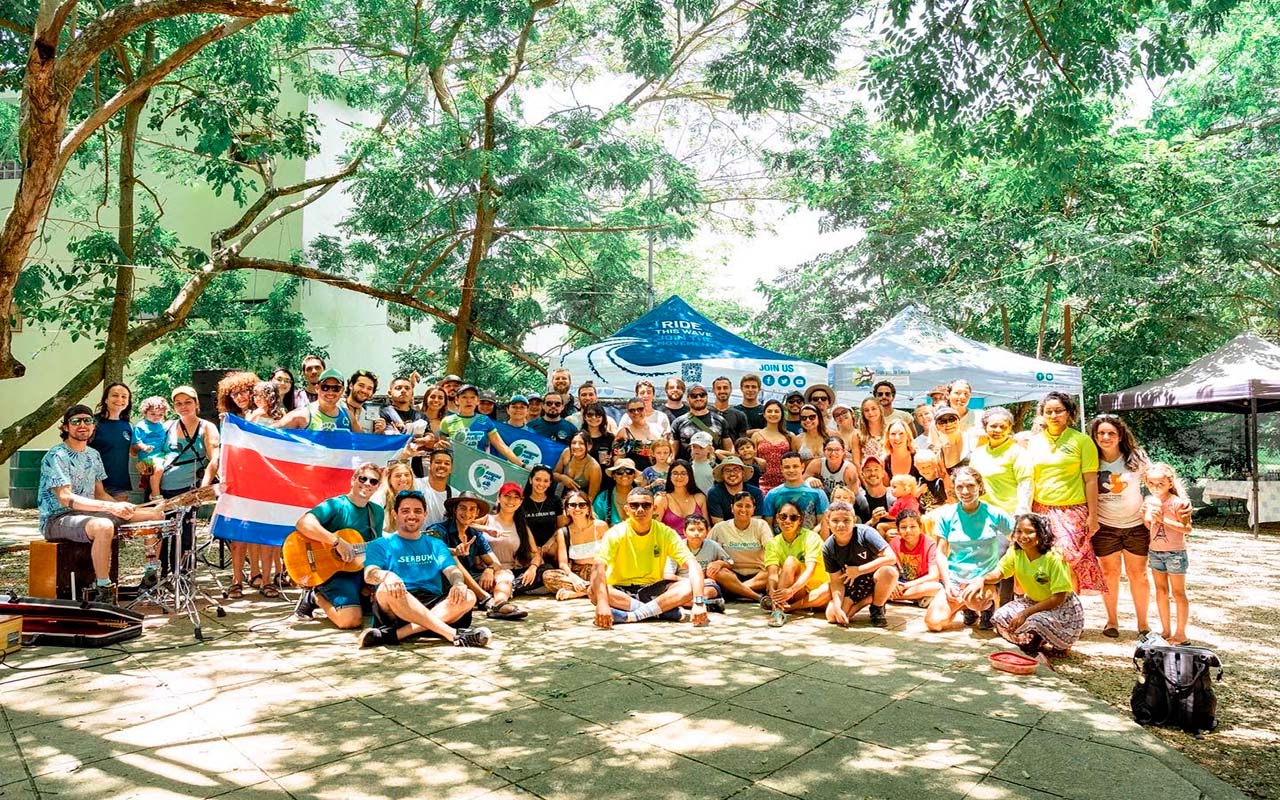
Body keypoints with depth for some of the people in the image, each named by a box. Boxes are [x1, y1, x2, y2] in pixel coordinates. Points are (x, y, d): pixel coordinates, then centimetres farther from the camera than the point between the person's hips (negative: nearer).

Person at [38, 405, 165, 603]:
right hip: (57, 519, -8)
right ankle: (103, 592, -29)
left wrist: (120, 507, -4)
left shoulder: (93, 455, 13)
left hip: (88, 513, 9)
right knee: (104, 526, -42)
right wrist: (110, 507, -32)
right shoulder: (56, 456, -13)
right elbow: (65, 499, -24)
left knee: (156, 514, 0)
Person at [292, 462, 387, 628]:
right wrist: (338, 542, -32)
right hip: (332, 571, -7)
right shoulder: (336, 505, -13)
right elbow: (303, 523, -30)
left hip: (363, 571, 7)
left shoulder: (378, 512, 10)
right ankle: (315, 597, 4)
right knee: (351, 619, -25)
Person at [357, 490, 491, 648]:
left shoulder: (436, 544, 23)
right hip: (396, 608, -3)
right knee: (387, 589, -35)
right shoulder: (382, 545, 13)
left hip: (434, 604, 3)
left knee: (468, 597, -25)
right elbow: (369, 573, -5)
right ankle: (454, 634, -41)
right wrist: (386, 575, -31)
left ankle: (395, 634, -38)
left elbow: (452, 570, 6)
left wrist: (458, 583, -20)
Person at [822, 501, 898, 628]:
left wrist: (859, 570, -28)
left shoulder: (865, 532, -24)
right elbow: (837, 581, -8)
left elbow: (891, 558, -32)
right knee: (832, 616, -16)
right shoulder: (828, 548, -13)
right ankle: (869, 599, 10)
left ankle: (877, 609, -8)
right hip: (854, 583, 3)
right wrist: (837, 607, -24)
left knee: (888, 571, -38)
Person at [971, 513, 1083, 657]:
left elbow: (1058, 598, -26)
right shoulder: (1015, 552, -9)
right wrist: (982, 579, -46)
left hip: (1062, 608, -6)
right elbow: (998, 572, -22)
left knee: (1035, 622, -35)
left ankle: (1054, 646, -1)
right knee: (1000, 618, -16)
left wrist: (1026, 613, -30)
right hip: (1032, 601, 6)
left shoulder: (1054, 559, -26)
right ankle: (1034, 643, 7)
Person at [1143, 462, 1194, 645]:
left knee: (1178, 592, 4)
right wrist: (1145, 517, -8)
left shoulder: (1178, 502, -15)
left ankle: (1180, 633, 12)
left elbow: (1187, 528, -20)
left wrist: (1163, 519, -26)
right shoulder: (1149, 501, 4)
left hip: (1175, 552, -6)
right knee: (1161, 592, 13)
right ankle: (1165, 630, 23)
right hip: (1155, 551, 6)